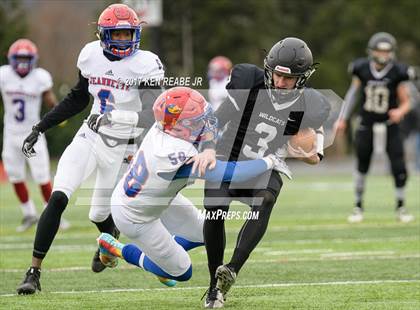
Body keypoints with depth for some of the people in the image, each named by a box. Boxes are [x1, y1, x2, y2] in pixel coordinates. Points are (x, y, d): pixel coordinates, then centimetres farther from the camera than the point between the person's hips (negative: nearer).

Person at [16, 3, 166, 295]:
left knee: (99, 215, 9)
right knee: (58, 198, -16)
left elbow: (153, 115, -26)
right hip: (89, 137, 3)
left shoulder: (145, 65, -16)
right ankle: (34, 272, -12)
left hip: (121, 147, -3)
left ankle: (110, 235, 50)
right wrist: (40, 128, 12)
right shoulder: (91, 55, -1)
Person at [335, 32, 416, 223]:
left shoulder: (397, 73, -11)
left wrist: (400, 112, -26)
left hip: (389, 125, -1)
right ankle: (358, 206, 20)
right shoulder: (362, 69, -5)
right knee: (362, 167, 5)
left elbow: (406, 102, -3)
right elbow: (353, 93, 9)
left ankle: (400, 207, 12)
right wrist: (343, 119, 12)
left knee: (399, 168, -6)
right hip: (367, 125, 1)